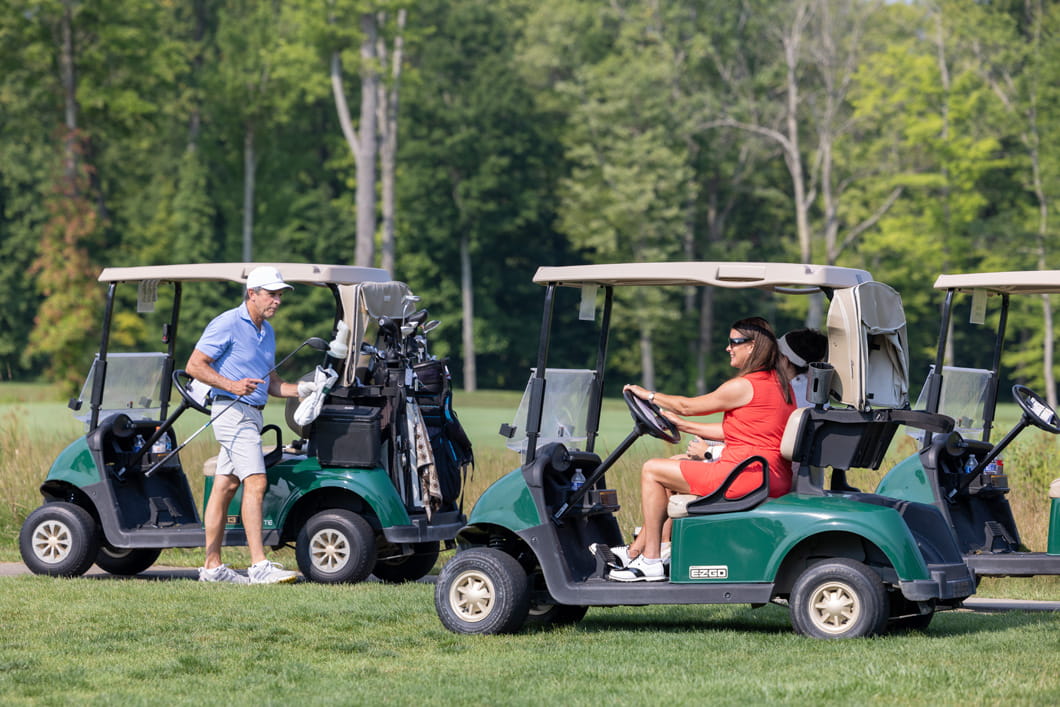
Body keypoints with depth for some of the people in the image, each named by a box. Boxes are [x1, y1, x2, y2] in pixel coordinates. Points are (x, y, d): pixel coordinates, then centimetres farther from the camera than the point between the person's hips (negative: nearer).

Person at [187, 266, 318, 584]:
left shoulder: (267, 331, 18)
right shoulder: (227, 324, -10)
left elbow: (271, 383, 22)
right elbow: (194, 365, -12)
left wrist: (301, 389, 4)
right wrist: (233, 386, -23)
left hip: (252, 413, 9)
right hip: (232, 411, -9)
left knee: (224, 487, 9)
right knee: (255, 482, -17)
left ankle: (212, 565, 11)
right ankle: (259, 566, -22)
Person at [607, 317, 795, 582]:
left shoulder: (744, 386, -14)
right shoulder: (779, 382, 14)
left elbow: (687, 406, -2)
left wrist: (648, 395, 14)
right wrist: (682, 425, 23)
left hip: (746, 476, -10)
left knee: (652, 470, -1)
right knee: (673, 468, 24)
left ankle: (651, 562, 1)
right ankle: (636, 550, 26)